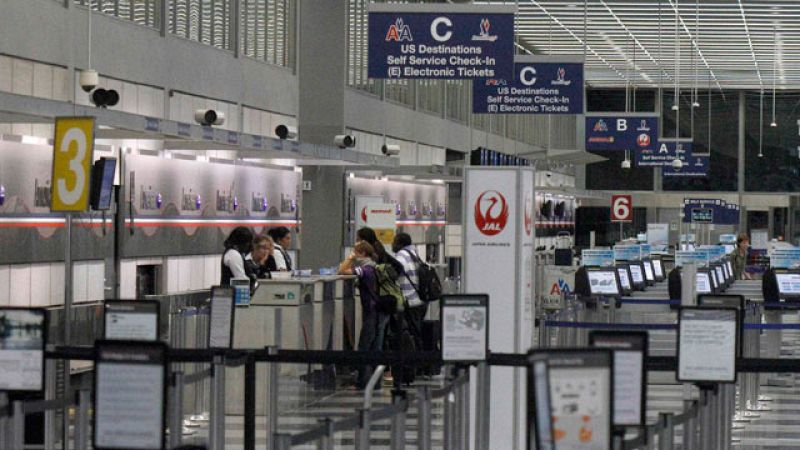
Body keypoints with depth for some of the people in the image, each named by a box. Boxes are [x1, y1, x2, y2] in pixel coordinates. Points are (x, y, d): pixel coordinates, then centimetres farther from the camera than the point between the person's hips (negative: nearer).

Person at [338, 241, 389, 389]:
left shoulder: (365, 269, -16)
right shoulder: (374, 267, 11)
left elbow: (342, 271, -20)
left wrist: (350, 258, -9)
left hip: (373, 312, -9)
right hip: (382, 311, 9)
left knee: (364, 347, -2)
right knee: (376, 347, 13)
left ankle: (364, 381, -1)